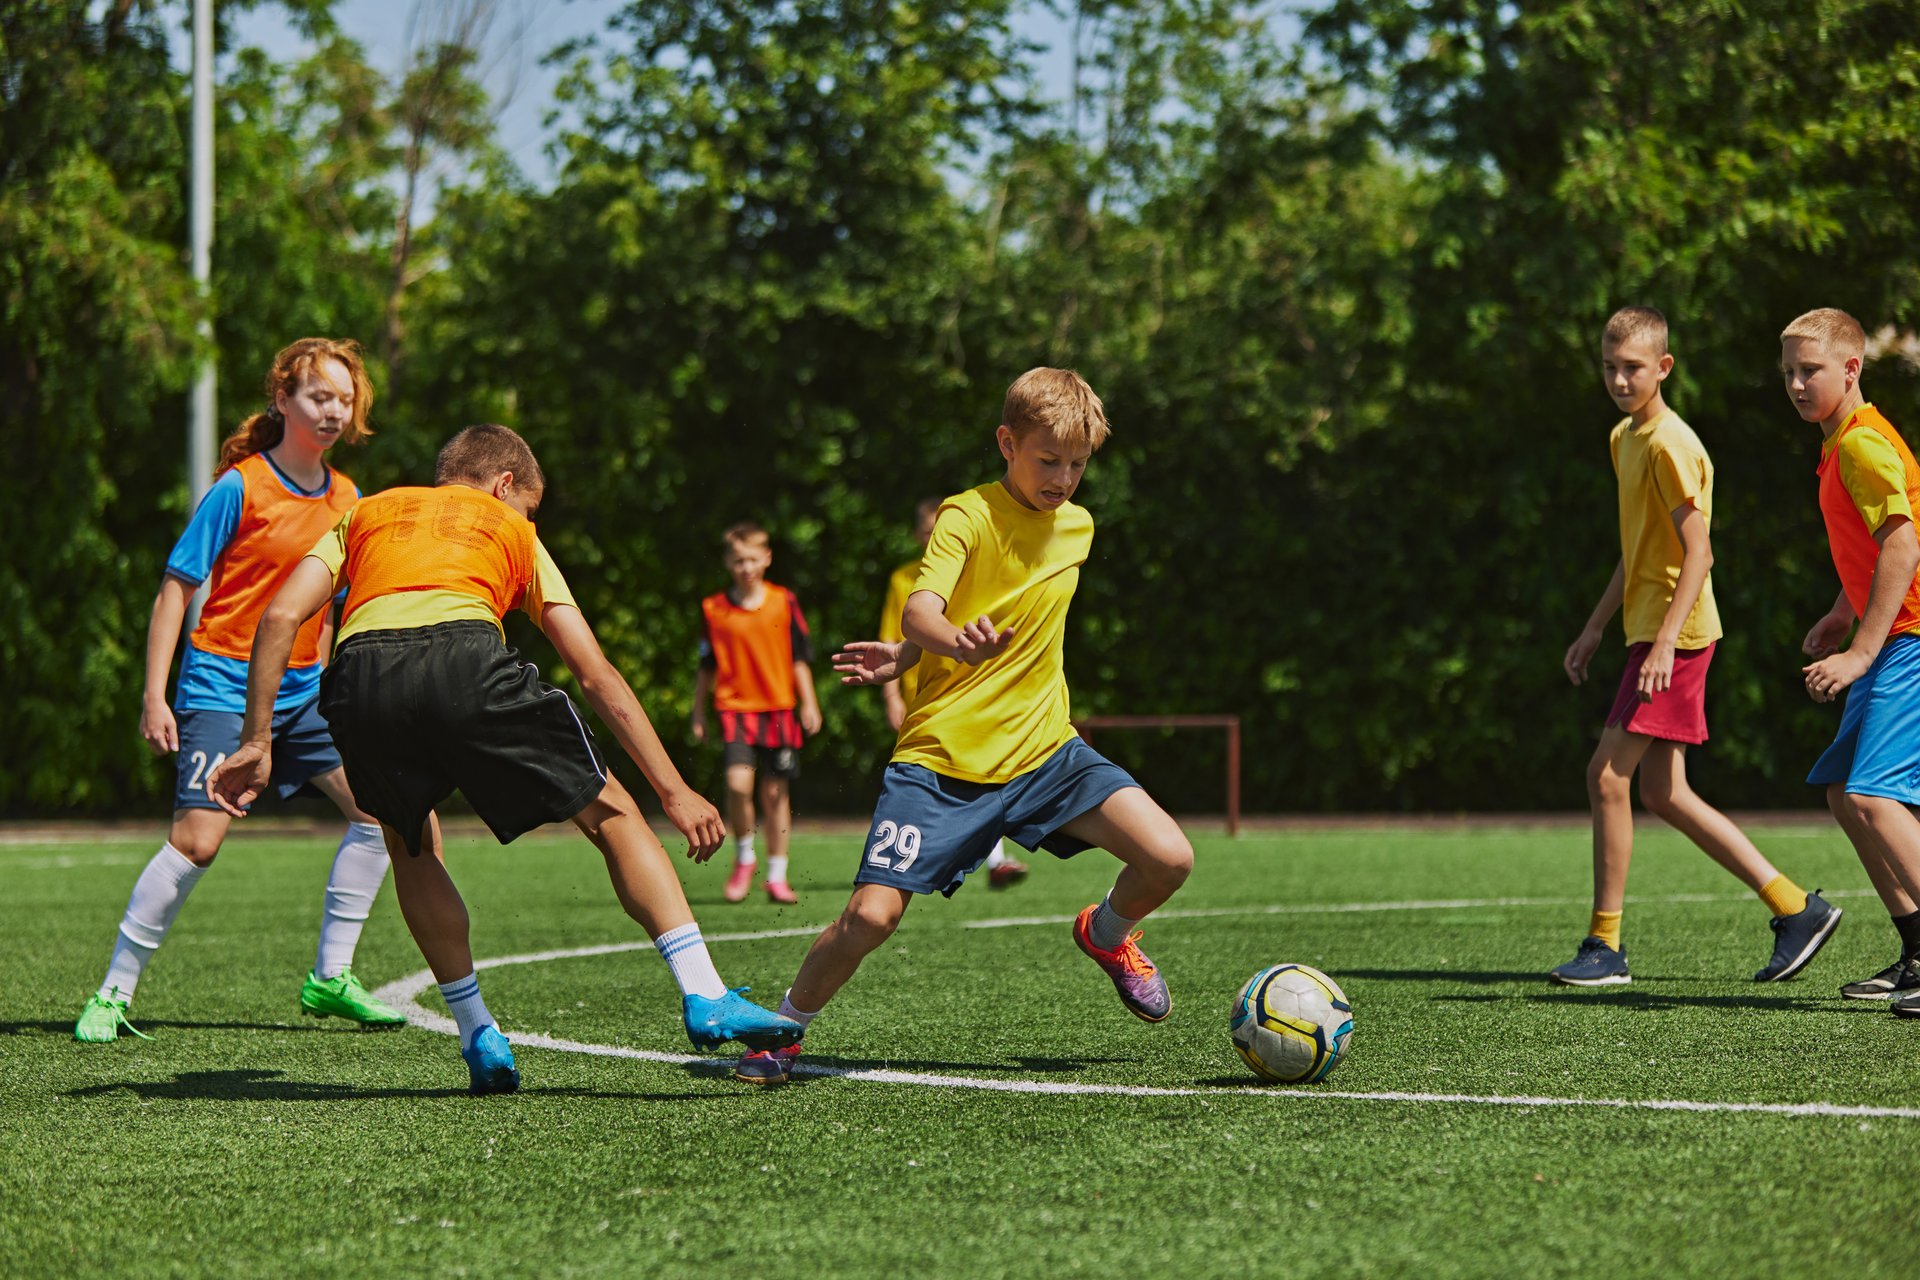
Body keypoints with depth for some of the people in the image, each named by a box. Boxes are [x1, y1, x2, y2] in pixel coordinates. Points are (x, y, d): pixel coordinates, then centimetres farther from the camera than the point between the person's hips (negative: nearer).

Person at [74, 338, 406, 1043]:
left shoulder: (346, 499, 7)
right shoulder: (240, 488, -12)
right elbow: (176, 588, -9)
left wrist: (324, 685, 19)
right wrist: (155, 696, -13)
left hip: (301, 692, 7)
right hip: (223, 687, -7)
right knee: (197, 839, -18)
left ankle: (330, 978, 11)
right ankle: (112, 995, -5)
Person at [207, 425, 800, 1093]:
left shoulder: (368, 513, 36)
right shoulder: (512, 532, 32)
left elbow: (280, 617, 20)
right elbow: (596, 675, 26)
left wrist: (256, 741, 21)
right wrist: (673, 791, 26)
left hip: (358, 674, 2)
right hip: (466, 656, -2)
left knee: (411, 844, 28)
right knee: (611, 813, 15)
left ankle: (480, 1040, 20)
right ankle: (706, 999, 4)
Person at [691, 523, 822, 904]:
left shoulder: (783, 602, 3)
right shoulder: (713, 609, 3)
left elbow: (799, 658, 7)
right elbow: (707, 668, 11)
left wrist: (809, 703, 2)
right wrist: (698, 714, 12)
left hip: (779, 709, 1)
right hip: (735, 708, -1)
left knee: (776, 792, 4)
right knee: (738, 782, -19)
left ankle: (776, 875, 14)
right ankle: (744, 857, 3)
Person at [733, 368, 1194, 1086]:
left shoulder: (1077, 528, 10)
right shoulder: (970, 515, -8)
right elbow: (921, 610, -24)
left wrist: (907, 657, 9)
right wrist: (956, 643, -46)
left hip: (1043, 749, 4)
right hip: (945, 757, -4)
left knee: (1169, 859, -13)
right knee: (872, 915, -17)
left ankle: (1107, 935, 21)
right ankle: (784, 1026, 11)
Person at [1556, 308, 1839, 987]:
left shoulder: (1671, 444, -14)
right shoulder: (1624, 439, 16)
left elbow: (1697, 554, -18)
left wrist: (1666, 639, -25)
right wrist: (1596, 627, 23)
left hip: (1675, 634, -10)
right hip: (1649, 630, 10)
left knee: (1608, 774, -10)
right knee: (1663, 793, 8)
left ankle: (1605, 947, -5)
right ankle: (1796, 907, 13)